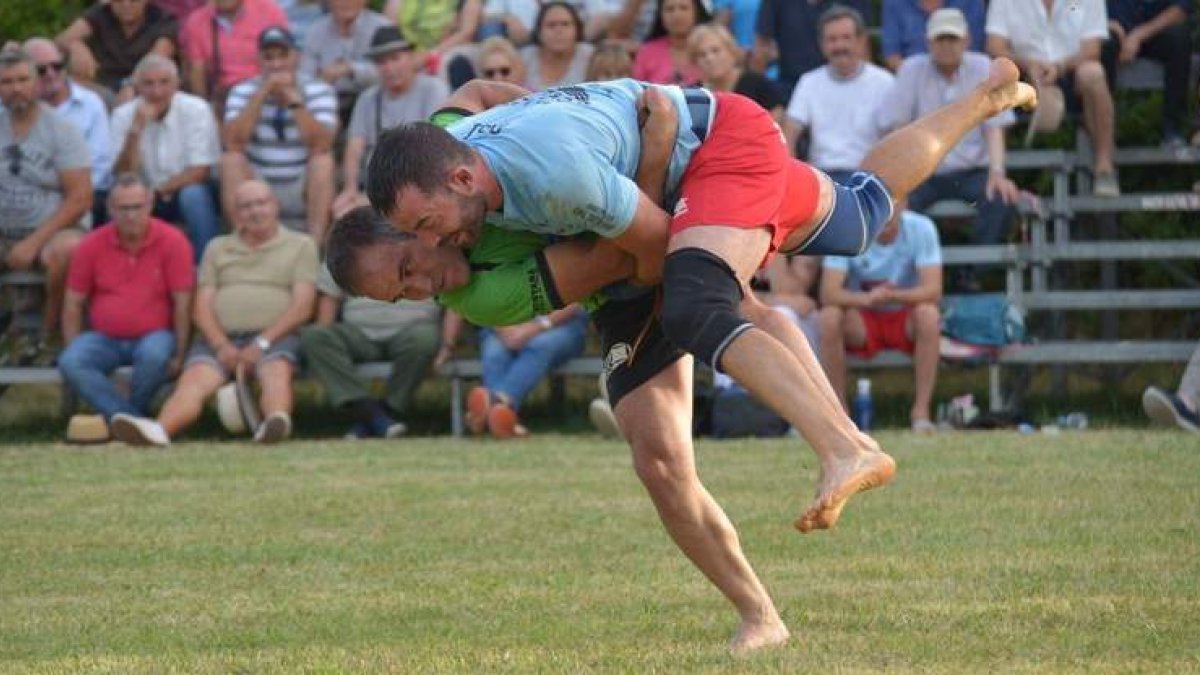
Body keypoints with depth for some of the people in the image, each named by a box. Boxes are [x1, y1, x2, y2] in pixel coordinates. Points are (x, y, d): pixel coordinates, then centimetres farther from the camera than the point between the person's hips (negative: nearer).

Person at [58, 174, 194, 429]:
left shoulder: (172, 242, -5)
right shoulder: (91, 246, 3)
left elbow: (182, 303, -5)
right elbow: (73, 303, 7)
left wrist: (179, 355, -10)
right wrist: (74, 349, -4)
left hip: (154, 335, -2)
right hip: (104, 338, 2)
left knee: (154, 355, -37)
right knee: (70, 362, -28)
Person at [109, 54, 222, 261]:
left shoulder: (196, 109, -12)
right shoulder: (123, 115, -6)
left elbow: (200, 172, -13)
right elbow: (124, 175, -14)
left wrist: (159, 191, -19)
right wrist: (136, 129, -26)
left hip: (191, 191, -1)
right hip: (147, 198, 1)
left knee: (193, 195, -35)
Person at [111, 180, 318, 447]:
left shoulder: (301, 245, 16)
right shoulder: (217, 248, 25)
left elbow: (302, 307, 4)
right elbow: (202, 307, 14)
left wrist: (262, 343, -11)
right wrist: (222, 346, -7)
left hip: (275, 335, -2)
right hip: (220, 337, 2)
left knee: (276, 370, -36)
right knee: (194, 380, -28)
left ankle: (277, 422, -67)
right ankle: (159, 429, -56)